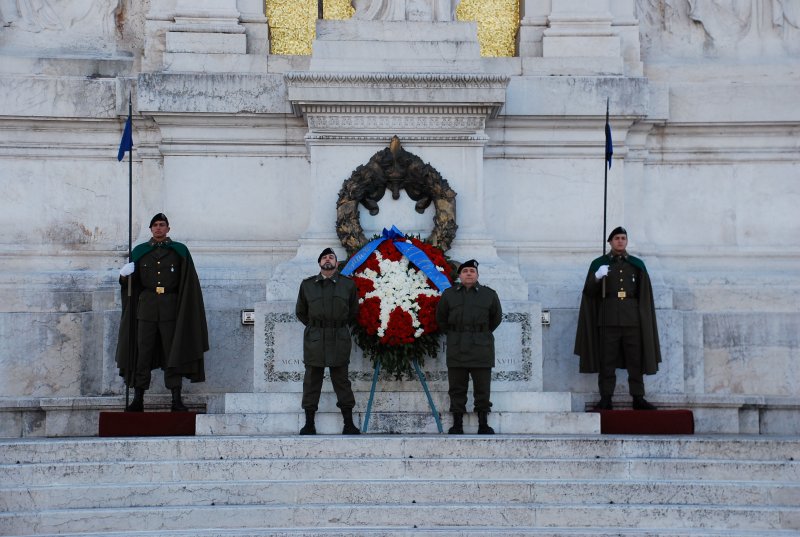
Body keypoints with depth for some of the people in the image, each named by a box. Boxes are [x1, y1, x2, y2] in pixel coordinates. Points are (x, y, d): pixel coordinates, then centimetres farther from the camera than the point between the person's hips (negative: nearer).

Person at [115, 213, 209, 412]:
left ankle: (176, 399, -2)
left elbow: (188, 283, 4)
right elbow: (132, 283, 11)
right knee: (142, 352, -1)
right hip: (146, 305, 1)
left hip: (170, 306, -1)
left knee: (173, 351, -3)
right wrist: (124, 277, -11)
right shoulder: (140, 252, 12)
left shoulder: (179, 251, 8)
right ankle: (138, 399, 1)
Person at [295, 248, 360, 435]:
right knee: (312, 379, 2)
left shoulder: (348, 284, 7)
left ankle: (349, 423, 4)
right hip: (314, 339, 1)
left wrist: (341, 328, 12)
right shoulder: (307, 285, 9)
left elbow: (353, 312, 16)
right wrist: (314, 327, 13)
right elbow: (300, 311, 19)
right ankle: (309, 423, 8)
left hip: (339, 338, -1)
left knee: (341, 379, 1)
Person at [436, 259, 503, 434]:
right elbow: (441, 318, 18)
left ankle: (483, 424, 10)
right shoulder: (449, 294, 8)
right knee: (457, 388, 4)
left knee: (482, 387, 2)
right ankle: (457, 424, 10)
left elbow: (496, 318, 17)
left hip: (481, 347, -1)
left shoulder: (489, 294, 6)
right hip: (456, 349, 1)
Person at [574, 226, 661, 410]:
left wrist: (644, 318, 3)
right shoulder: (599, 264, 9)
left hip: (632, 319, 1)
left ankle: (638, 398, 6)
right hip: (608, 319, -1)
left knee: (635, 360, 1)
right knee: (607, 361, -1)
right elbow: (589, 293, 3)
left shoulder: (637, 265, 13)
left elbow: (644, 296, 13)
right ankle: (606, 399, 2)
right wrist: (596, 278, -17)